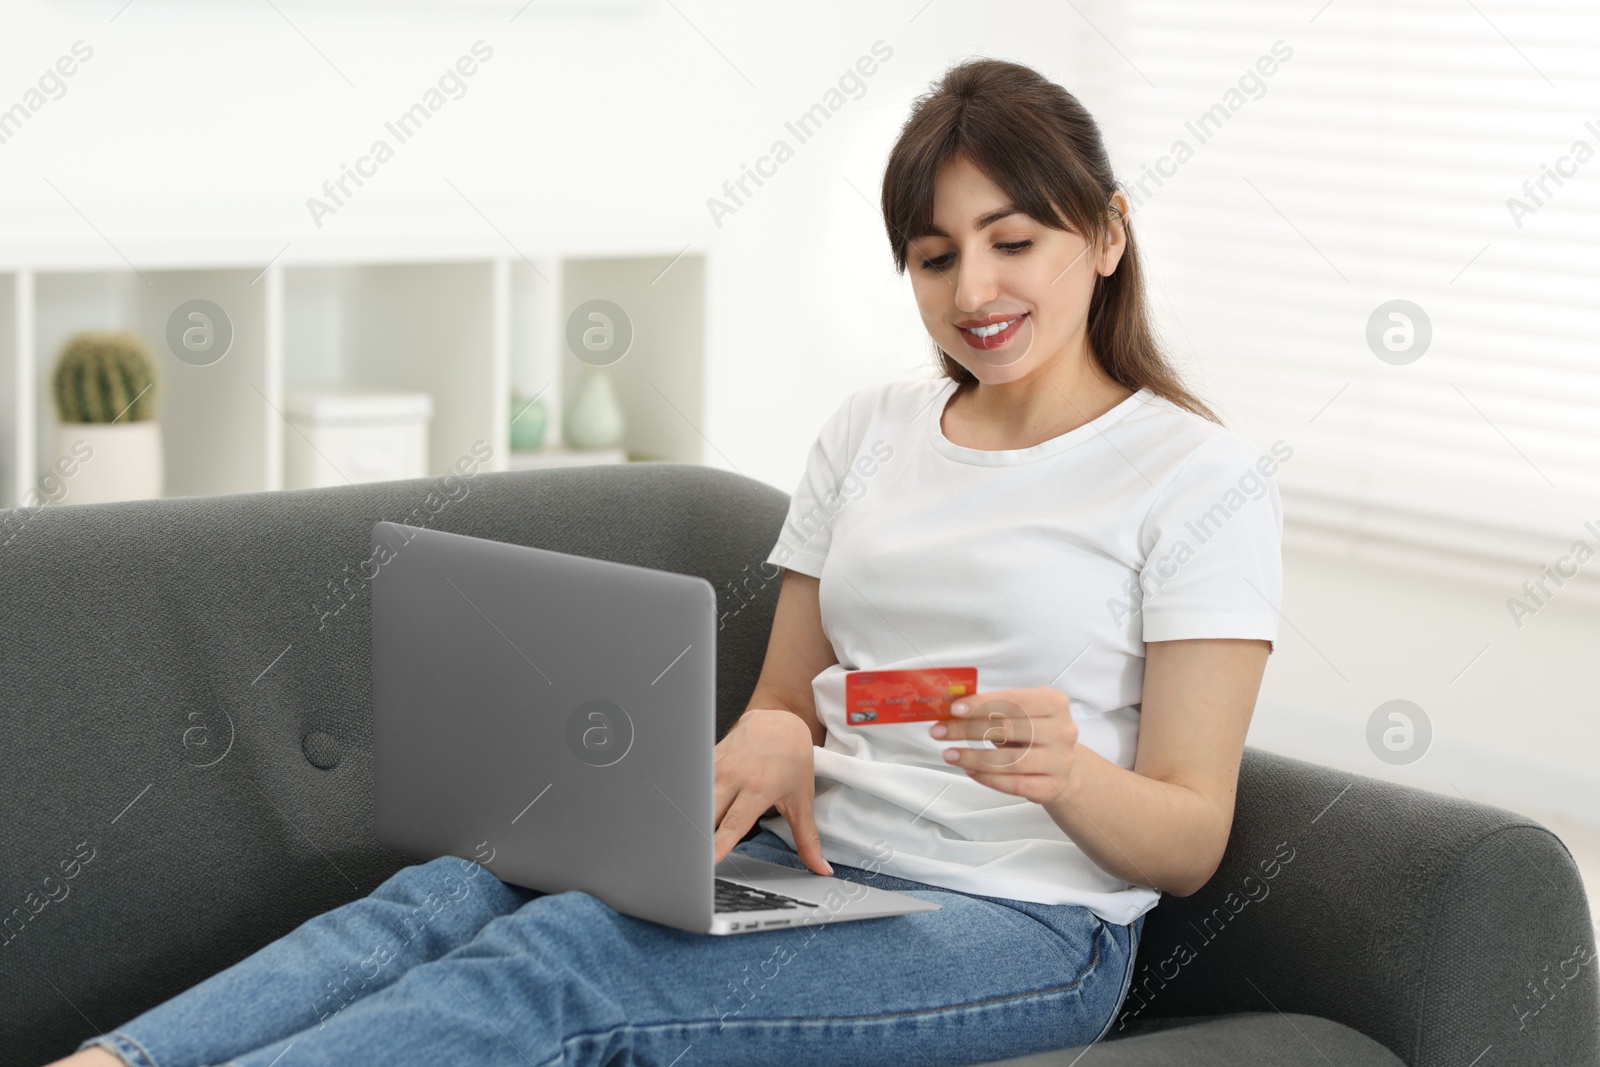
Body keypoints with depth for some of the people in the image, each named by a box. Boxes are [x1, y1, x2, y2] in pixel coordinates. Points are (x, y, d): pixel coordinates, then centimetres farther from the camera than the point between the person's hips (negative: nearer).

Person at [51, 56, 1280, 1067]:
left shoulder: (1206, 477, 0)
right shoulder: (870, 431, 17)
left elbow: (1189, 843, -3)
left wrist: (1071, 775, -25)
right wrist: (769, 742, -5)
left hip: (1028, 927, -6)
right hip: (811, 864, 6)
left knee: (569, 959, -31)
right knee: (458, 892, -25)